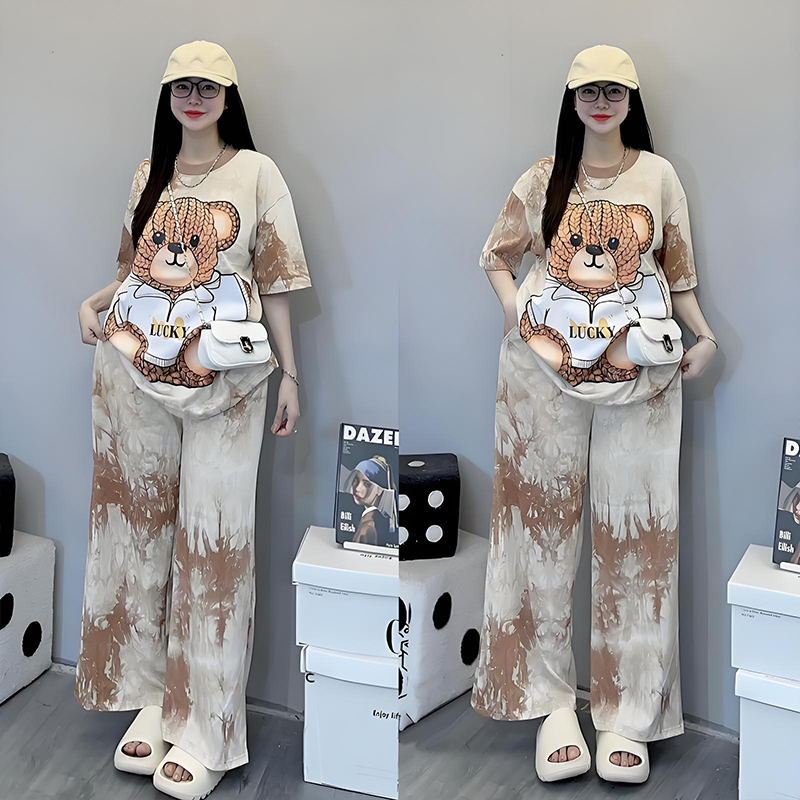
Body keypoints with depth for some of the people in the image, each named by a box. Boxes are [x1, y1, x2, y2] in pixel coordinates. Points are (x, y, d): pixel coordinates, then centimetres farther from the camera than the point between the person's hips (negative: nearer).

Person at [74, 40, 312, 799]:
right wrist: (94, 302, 2)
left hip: (223, 381, -4)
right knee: (141, 525, 6)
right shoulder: (147, 174, 14)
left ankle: (207, 728, 3)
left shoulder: (256, 172, 3)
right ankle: (153, 698, 18)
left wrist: (289, 373, -2)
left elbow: (275, 282, 2)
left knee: (213, 537, -4)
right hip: (134, 373, 4)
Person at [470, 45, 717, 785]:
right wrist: (515, 309, -3)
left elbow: (678, 268, 11)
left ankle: (628, 716, 6)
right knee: (546, 525, 2)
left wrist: (703, 336, -3)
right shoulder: (543, 178, 9)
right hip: (545, 373, 1)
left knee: (636, 534, -1)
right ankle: (552, 701, 11)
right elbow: (498, 255, 15)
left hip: (639, 376, 0)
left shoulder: (658, 174, 8)